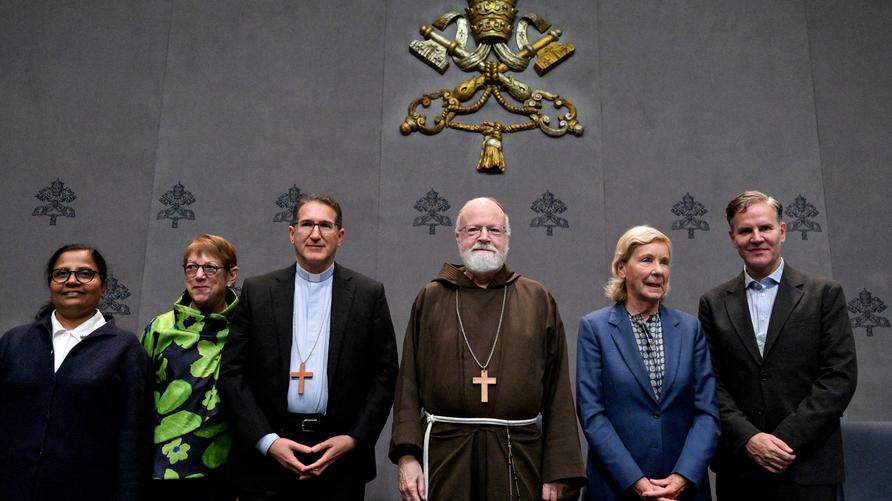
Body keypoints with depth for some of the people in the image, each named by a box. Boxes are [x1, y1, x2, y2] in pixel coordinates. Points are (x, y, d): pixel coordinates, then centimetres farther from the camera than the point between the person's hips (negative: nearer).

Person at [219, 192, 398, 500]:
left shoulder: (369, 294, 2)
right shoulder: (257, 291, 4)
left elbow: (384, 375, 2)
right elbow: (232, 373, 1)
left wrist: (354, 439, -7)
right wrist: (267, 441, -8)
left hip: (341, 458, 0)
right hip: (265, 456, 1)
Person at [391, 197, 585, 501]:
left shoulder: (538, 300, 5)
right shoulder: (430, 299, 6)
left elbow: (558, 393, 2)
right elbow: (409, 384, 3)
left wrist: (558, 471, -2)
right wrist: (407, 456, -6)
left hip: (519, 458, 0)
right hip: (444, 455, 0)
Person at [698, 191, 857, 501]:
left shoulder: (824, 294, 1)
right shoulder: (714, 303, 4)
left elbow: (840, 377, -5)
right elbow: (711, 383, 1)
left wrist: (786, 440, -12)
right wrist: (748, 438, -12)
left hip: (807, 469, -1)